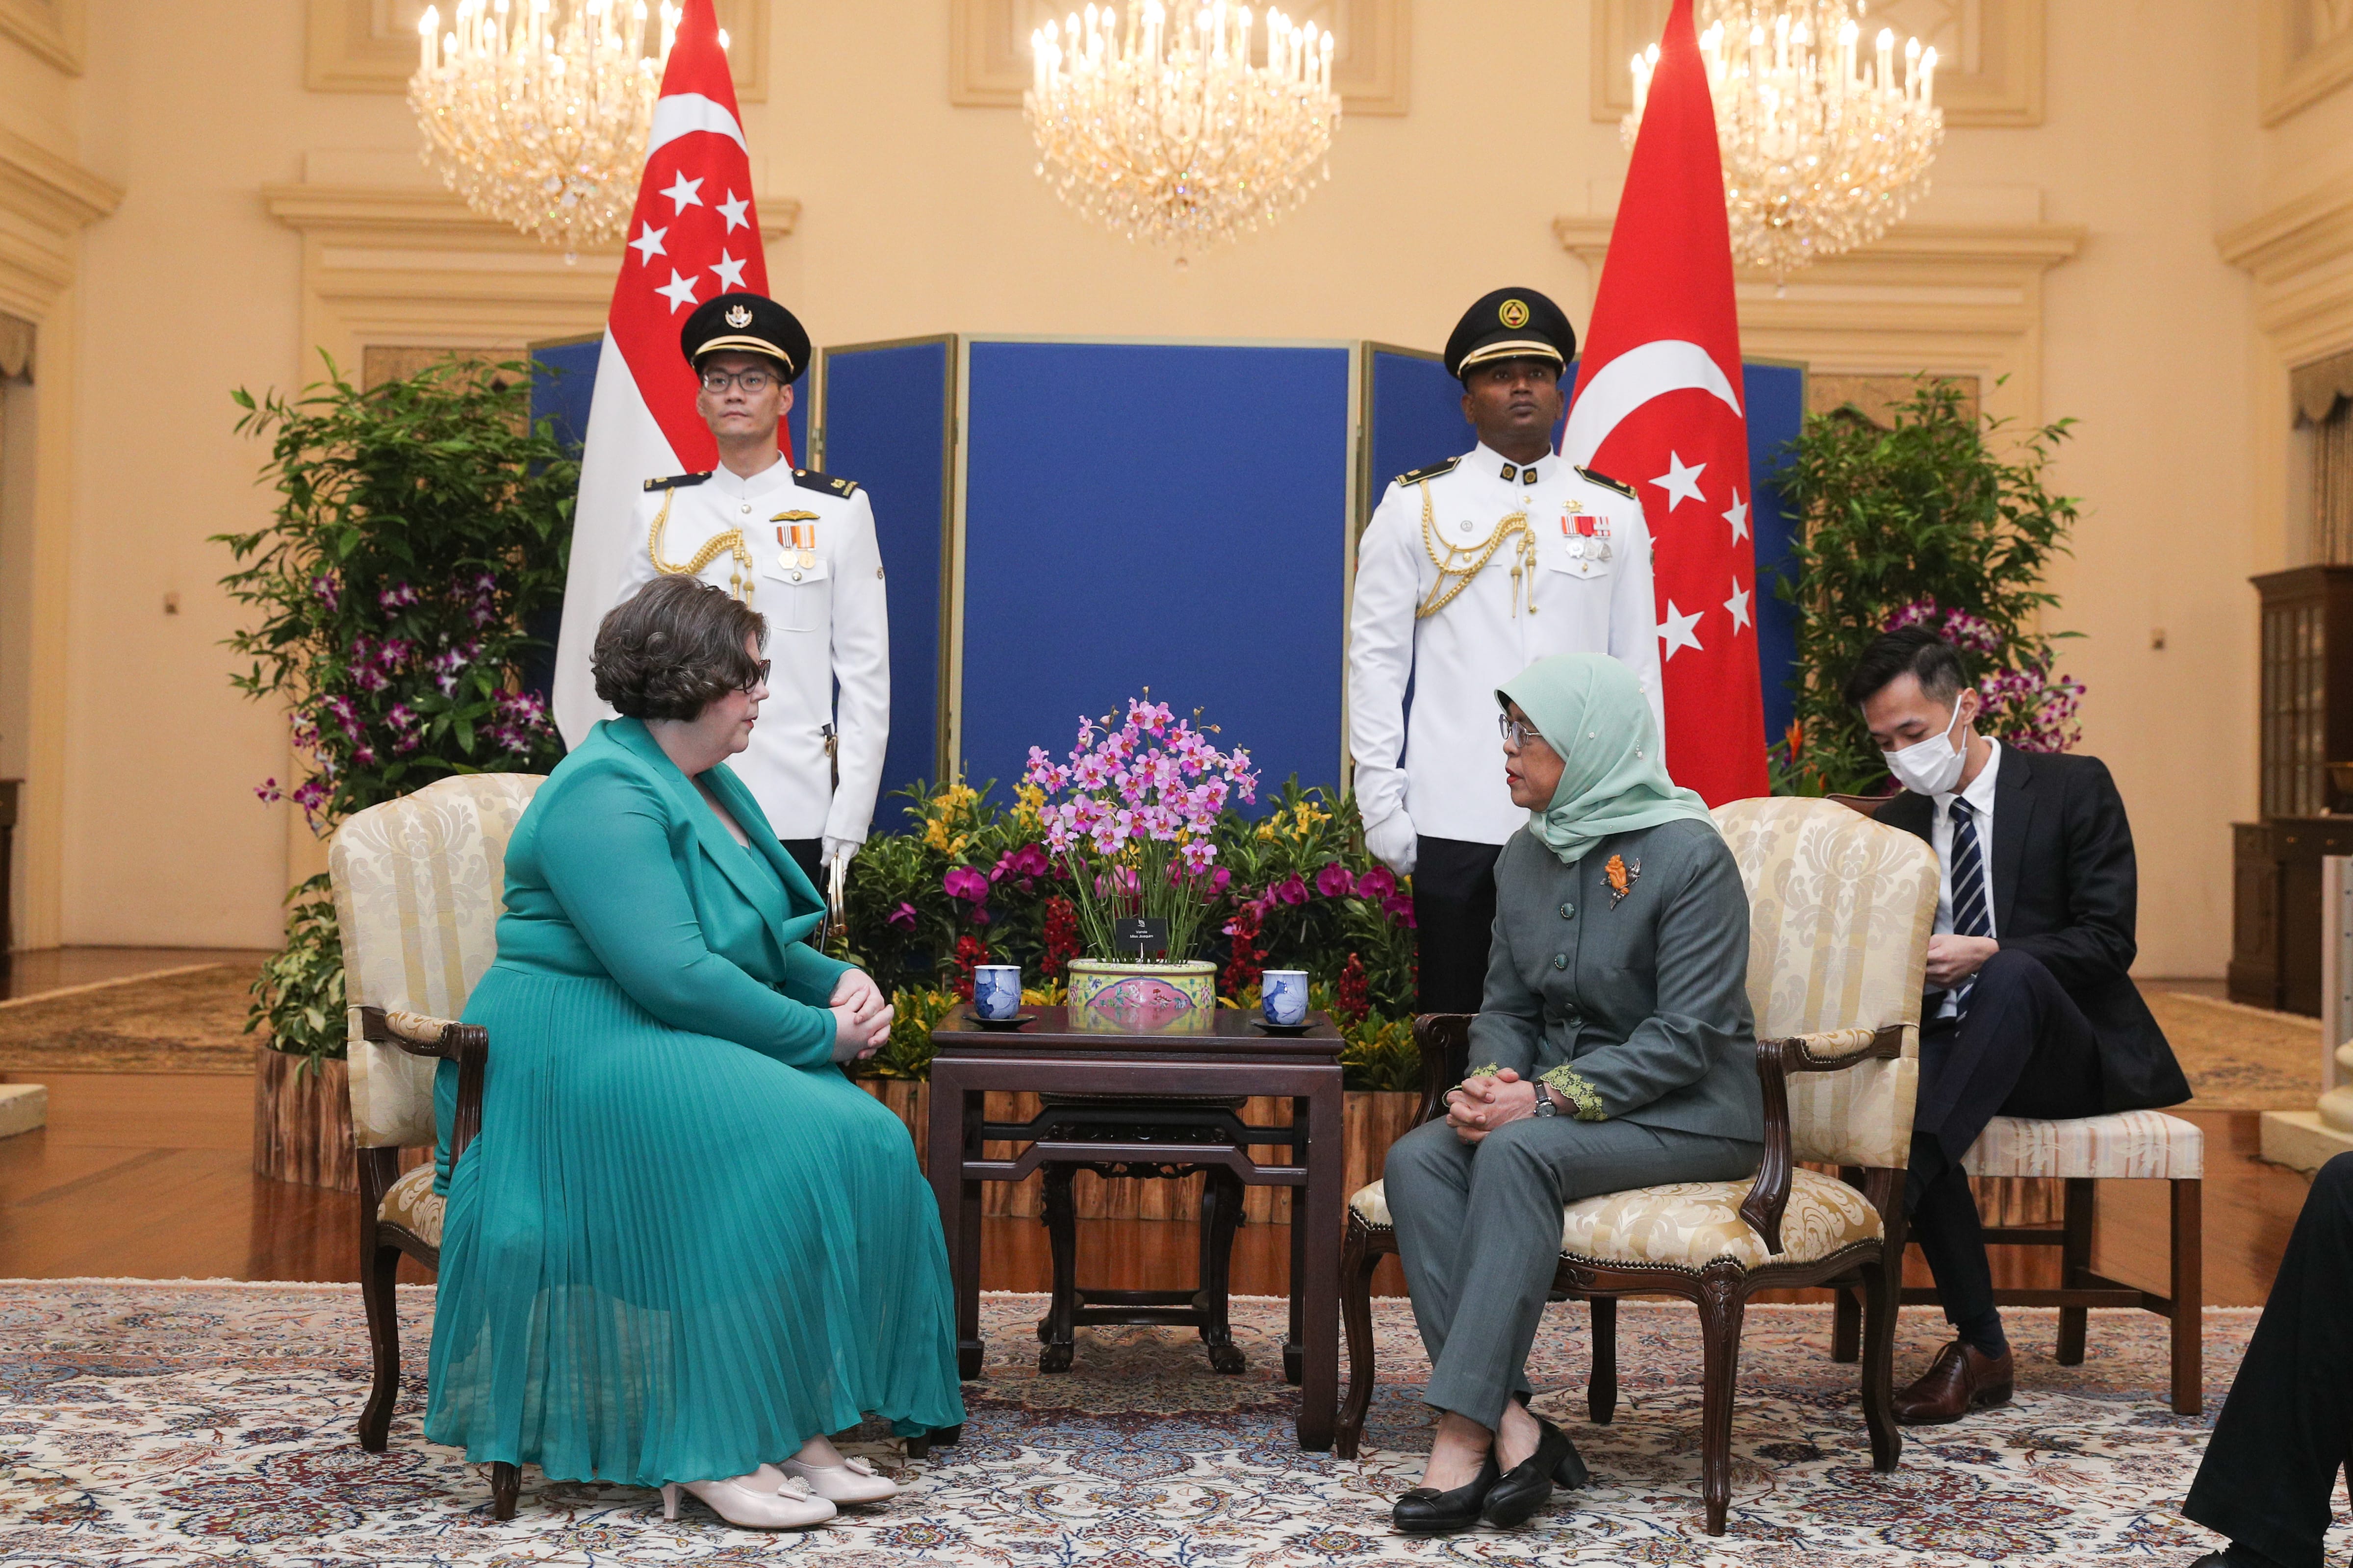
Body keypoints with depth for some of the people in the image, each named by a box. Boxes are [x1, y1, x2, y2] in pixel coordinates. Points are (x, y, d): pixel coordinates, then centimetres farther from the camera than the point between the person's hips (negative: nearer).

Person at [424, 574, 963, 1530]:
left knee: (865, 1142, -15)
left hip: (671, 1046, 9)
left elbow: (758, 939, 23)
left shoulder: (703, 784, 16)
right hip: (576, 1054, -9)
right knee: (778, 1145, -30)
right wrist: (820, 1034, -17)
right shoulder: (606, 796, -16)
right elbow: (672, 974, -26)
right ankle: (712, 1452, -23)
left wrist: (840, 982, 2)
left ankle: (795, 1428, -15)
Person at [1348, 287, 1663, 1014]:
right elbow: (1375, 661, 4)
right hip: (1456, 819, -1)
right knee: (1455, 1015, 2)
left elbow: (1639, 669, 13)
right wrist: (1381, 803, -4)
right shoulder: (1414, 506, 7)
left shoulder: (1615, 512, 13)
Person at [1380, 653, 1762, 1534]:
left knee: (1518, 1153, -33)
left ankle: (1465, 1431, -30)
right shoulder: (1526, 856, 9)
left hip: (1690, 1115, -7)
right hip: (1556, 1102, 7)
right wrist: (1491, 1081, -10)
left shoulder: (1688, 856, -13)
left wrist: (1547, 1099, -25)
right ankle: (1510, 1427, -27)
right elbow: (1507, 1007, 13)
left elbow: (1685, 1037, -18)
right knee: (1417, 1159, -21)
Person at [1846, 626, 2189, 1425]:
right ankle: (1978, 1349, -23)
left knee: (2014, 977, -37)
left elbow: (2108, 940, -9)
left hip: (2073, 1052, -3)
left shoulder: (2074, 787, 0)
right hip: (1954, 1045, 4)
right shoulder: (1897, 823, 13)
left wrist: (1986, 956, -22)